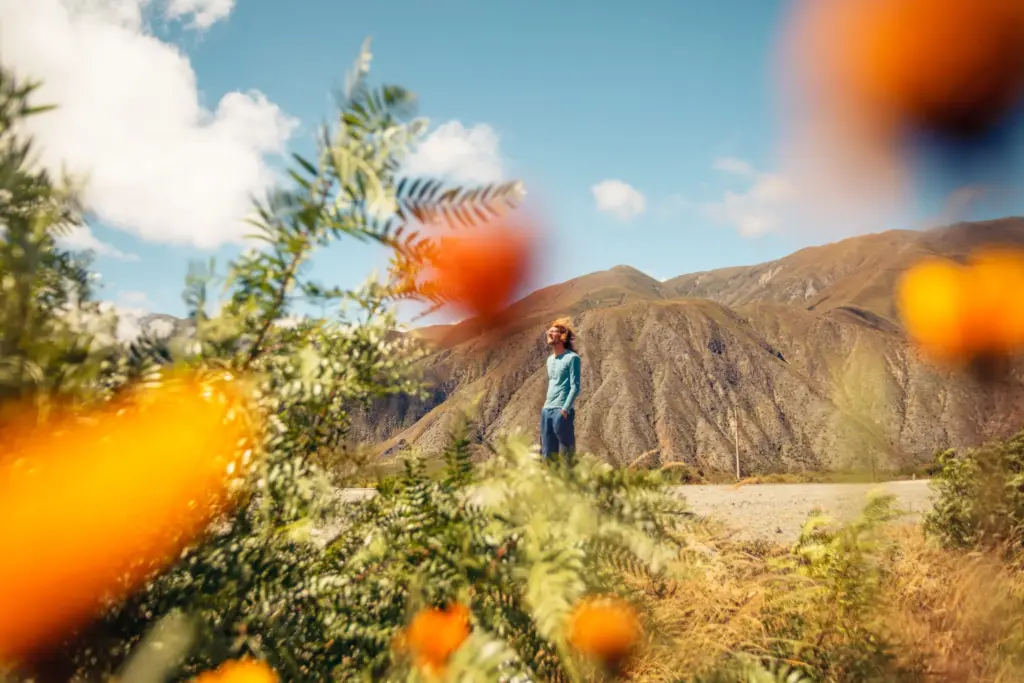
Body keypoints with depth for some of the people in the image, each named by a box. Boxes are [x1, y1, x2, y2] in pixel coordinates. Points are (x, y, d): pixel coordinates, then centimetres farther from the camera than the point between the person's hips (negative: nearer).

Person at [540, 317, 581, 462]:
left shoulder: (572, 358, -6)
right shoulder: (550, 359, 18)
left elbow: (575, 387, -10)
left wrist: (565, 409, -16)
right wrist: (546, 406, 15)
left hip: (562, 411, -8)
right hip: (546, 410, 8)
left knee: (565, 453, -5)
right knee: (547, 453, 8)